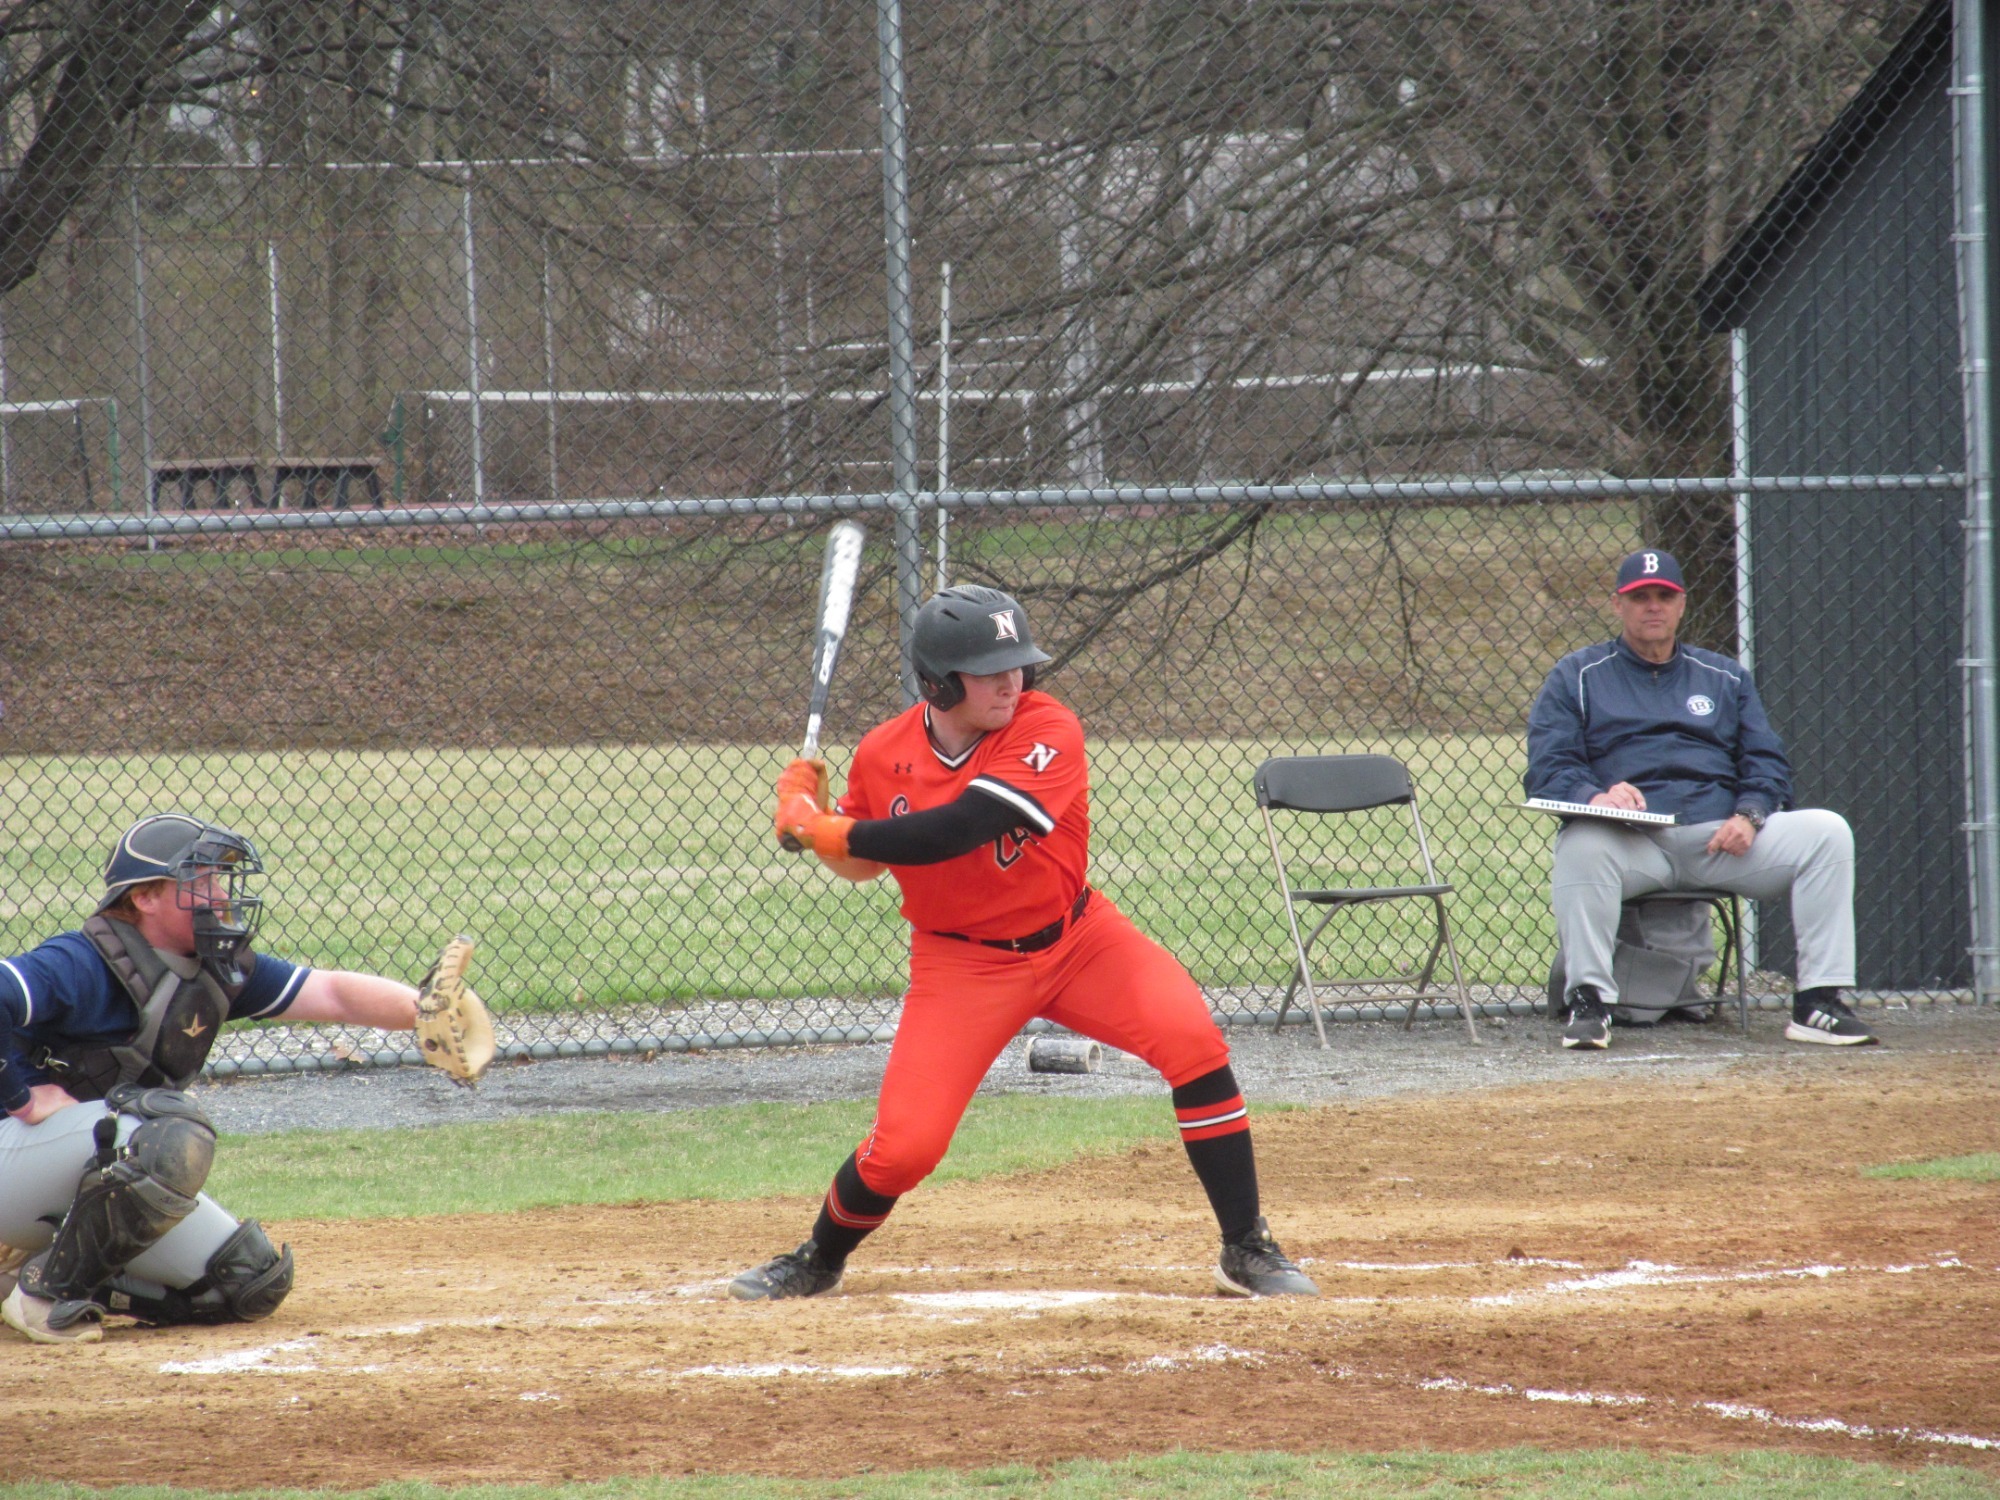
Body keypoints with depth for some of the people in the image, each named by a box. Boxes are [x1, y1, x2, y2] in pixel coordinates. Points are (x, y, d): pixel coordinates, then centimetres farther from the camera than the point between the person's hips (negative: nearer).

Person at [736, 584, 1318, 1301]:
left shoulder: (1047, 732, -21)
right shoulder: (884, 755, -10)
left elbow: (955, 831, -33)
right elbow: (863, 865, 8)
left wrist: (831, 832, -27)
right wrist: (810, 815, -12)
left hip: (1076, 938, -1)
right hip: (962, 961, 1)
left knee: (1192, 1039, -22)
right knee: (903, 1145, -10)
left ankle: (1247, 1252, -10)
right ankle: (818, 1261, 23)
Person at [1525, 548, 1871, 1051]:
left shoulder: (1725, 677, 23)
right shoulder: (1577, 676, 14)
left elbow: (1767, 764, 16)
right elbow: (1546, 769, 2)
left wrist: (1749, 815, -7)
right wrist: (1595, 796, -21)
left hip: (1720, 835, 3)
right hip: (1627, 840, -3)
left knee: (1827, 832, -18)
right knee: (1581, 845, -38)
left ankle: (1818, 1002, -20)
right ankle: (1588, 1001, -32)